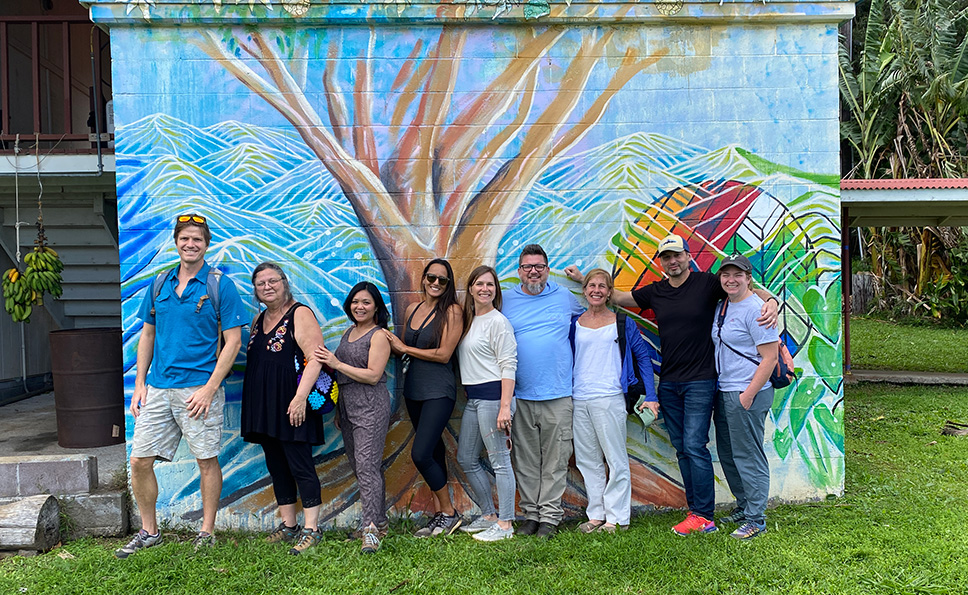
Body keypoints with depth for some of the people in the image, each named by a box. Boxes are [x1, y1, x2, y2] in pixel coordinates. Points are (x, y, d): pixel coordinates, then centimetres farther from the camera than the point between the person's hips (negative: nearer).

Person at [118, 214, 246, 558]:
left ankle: (207, 532, 19)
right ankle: (149, 532, 23)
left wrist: (209, 388, -14)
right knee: (140, 461, 6)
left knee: (206, 461, 4)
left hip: (199, 388, -5)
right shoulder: (160, 284, 11)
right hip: (157, 387, 5)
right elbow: (147, 335, 17)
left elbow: (233, 341, -7)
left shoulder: (220, 285, -4)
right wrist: (139, 383, 8)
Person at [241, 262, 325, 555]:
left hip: (290, 404, -8)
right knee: (276, 466, 12)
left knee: (300, 465, -4)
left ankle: (311, 529, 3)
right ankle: (288, 525, 22)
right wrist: (253, 406, 18)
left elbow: (315, 357, -16)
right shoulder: (258, 320, 17)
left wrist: (300, 397, -23)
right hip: (263, 406, 8)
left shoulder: (300, 314, -7)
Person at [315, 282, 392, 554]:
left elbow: (373, 375, -15)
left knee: (367, 465, -14)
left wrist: (337, 364, -16)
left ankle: (371, 529, -14)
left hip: (371, 406, -8)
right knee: (358, 466, 11)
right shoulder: (348, 333, 18)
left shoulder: (379, 336, -6)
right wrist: (338, 409, 23)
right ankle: (380, 520, 21)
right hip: (347, 406, 8)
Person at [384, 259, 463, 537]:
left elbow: (444, 354, -15)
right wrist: (388, 345, -2)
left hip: (438, 391, -7)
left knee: (420, 454, -13)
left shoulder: (451, 311, -9)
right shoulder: (412, 309, 10)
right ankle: (439, 514, 22)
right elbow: (401, 348, 21)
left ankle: (449, 512, 4)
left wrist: (405, 348, -7)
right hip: (413, 390, 7)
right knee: (434, 452, 13)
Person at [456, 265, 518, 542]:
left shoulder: (498, 322, -8)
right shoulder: (469, 320, 16)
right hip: (473, 398, 9)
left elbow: (508, 366, -13)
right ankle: (488, 515, 26)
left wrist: (505, 406, -20)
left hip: (493, 395, -9)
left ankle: (505, 524, 6)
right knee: (466, 459, 14)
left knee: (500, 461, -3)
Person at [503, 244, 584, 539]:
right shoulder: (507, 301, 7)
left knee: (555, 459, 2)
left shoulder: (564, 297, 7)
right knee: (525, 459, 7)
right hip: (520, 395, 1)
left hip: (558, 394, -1)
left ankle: (550, 516, 12)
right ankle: (531, 513, 19)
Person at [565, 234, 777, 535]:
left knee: (694, 446, -9)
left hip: (700, 381, -5)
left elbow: (750, 289, -1)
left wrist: (771, 301, -22)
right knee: (681, 448, 8)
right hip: (668, 383, 5)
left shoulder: (707, 283, -4)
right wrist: (583, 279, 17)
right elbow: (617, 297, 20)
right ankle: (695, 509, 17)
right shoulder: (655, 292, 9)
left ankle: (704, 516, 0)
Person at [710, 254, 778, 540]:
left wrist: (748, 394, -19)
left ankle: (756, 519, 10)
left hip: (748, 393, -9)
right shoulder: (722, 306, 12)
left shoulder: (757, 309, -14)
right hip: (724, 391, 9)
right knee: (727, 453, 16)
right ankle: (743, 506, 32)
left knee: (748, 455, -1)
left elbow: (770, 358, -17)